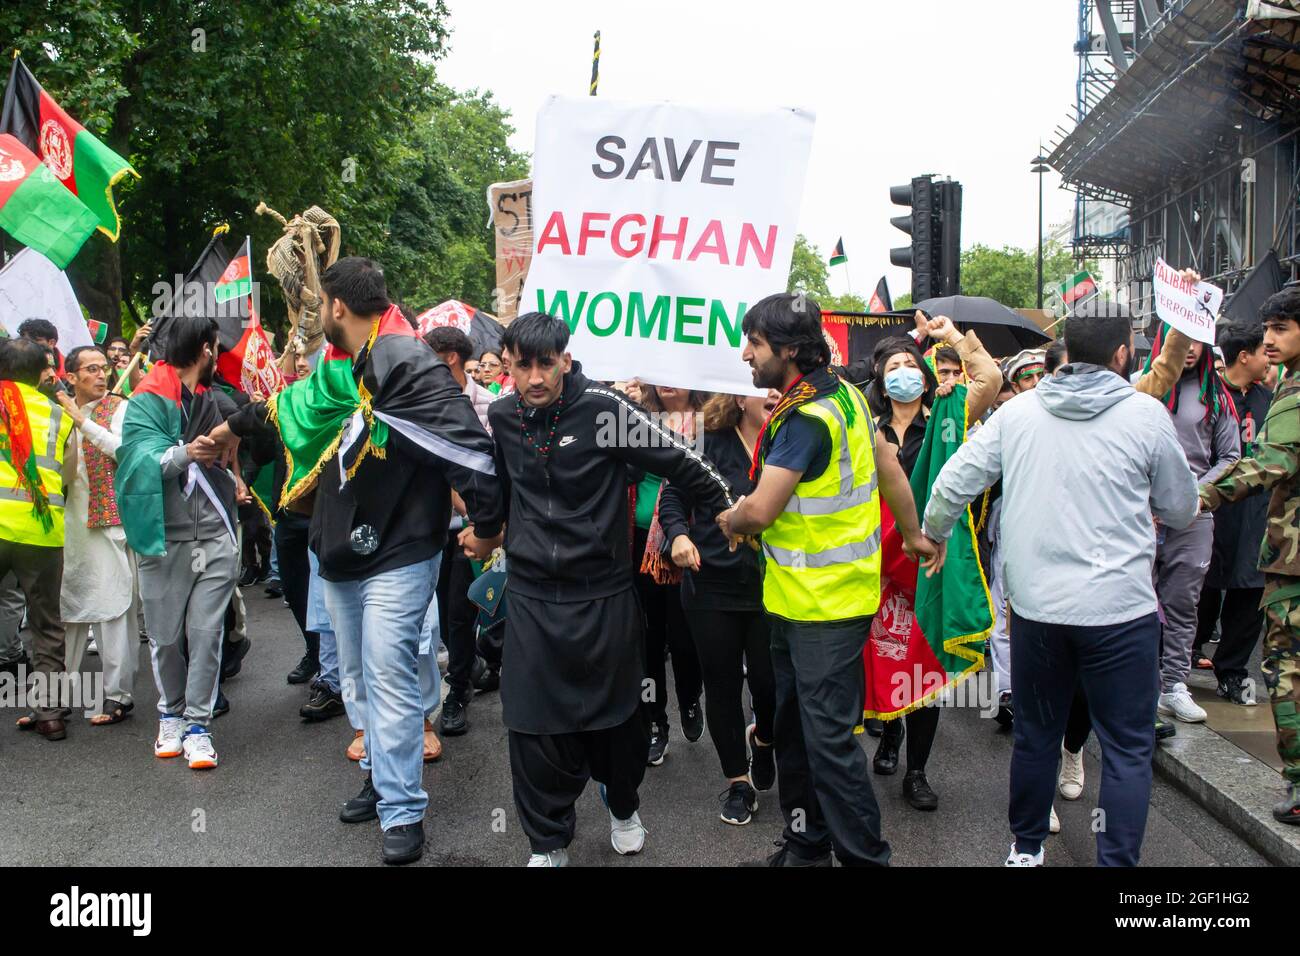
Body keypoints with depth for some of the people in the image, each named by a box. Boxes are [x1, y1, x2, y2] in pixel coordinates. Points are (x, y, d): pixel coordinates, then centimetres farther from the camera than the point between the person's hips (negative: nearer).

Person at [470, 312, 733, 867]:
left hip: (603, 593, -2)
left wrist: (725, 506, -1)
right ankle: (547, 842, 21)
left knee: (616, 714, 13)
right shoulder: (502, 417, 0)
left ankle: (622, 805, 41)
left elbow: (678, 461, -7)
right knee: (535, 724, 3)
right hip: (532, 597, 3)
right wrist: (485, 532, 22)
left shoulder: (603, 409, -14)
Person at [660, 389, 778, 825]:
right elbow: (673, 496, 1)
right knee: (722, 685, 9)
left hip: (770, 587, 0)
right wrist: (678, 534, -15)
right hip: (712, 584, 0)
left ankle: (762, 737, 36)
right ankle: (738, 781, 28)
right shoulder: (709, 442, -4)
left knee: (768, 681, -1)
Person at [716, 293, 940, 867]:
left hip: (826, 605, -10)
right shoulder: (843, 394, 7)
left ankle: (864, 856, 8)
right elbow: (890, 470, 16)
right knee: (792, 729, 17)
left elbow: (759, 512, -24)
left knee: (828, 738, -3)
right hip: (794, 598, 10)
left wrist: (730, 519, -1)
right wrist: (912, 536, 28)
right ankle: (805, 845, 30)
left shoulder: (807, 418, -22)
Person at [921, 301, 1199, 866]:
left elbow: (953, 483, 4)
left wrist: (932, 534, 22)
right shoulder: (1146, 414, -6)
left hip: (1035, 605, 4)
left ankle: (1026, 847, 32)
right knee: (1127, 747, 8)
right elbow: (1182, 510, 5)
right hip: (1120, 607, -3)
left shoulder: (1017, 412, 1)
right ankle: (1117, 861, 9)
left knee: (1035, 734, 18)